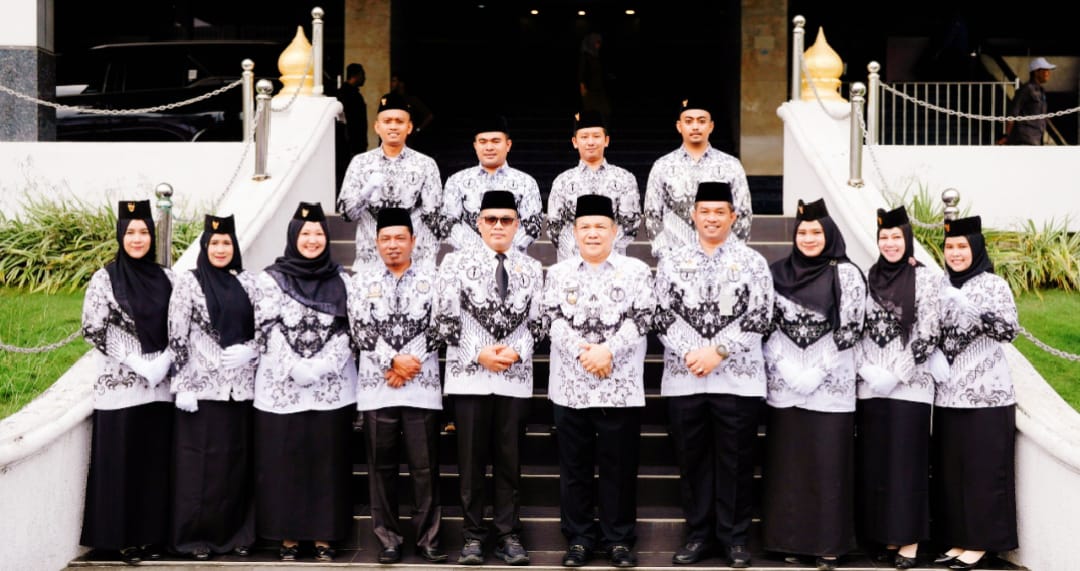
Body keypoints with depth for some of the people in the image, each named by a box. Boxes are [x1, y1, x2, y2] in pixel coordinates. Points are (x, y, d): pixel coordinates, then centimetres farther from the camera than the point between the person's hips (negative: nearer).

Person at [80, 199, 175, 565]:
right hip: (119, 387, -3)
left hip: (160, 387, 3)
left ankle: (151, 535, 16)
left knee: (155, 462, 7)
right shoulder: (104, 279, -2)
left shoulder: (166, 278, 8)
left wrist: (163, 362, -8)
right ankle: (121, 537, 9)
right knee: (121, 462, 0)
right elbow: (94, 330, -8)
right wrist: (138, 364, -14)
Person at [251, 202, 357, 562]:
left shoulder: (341, 280, 8)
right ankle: (288, 538, 11)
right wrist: (295, 369, -15)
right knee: (284, 464, 1)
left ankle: (323, 538, 12)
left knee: (327, 463, 4)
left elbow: (347, 330, 3)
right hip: (282, 388, -1)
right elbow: (267, 330, -4)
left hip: (331, 387, 1)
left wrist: (321, 365, -12)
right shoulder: (271, 279, 2)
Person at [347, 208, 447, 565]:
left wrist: (407, 363, -11)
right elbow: (361, 330, -1)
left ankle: (428, 538, 9)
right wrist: (393, 361, -11)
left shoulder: (431, 278, 6)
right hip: (377, 385, 1)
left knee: (425, 466, 1)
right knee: (382, 466, 5)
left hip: (423, 385, -1)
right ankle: (388, 539, 13)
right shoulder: (362, 280, 8)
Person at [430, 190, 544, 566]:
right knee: (471, 460, 4)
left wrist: (516, 352, -10)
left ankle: (508, 535, 13)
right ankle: (473, 536, 12)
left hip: (516, 377, 1)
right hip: (469, 376, -1)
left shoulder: (531, 269, 8)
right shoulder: (456, 263, 3)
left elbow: (537, 324, 8)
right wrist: (479, 354, -10)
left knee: (509, 460, 5)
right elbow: (444, 320, -1)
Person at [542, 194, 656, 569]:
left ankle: (618, 540, 13)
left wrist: (608, 351, -16)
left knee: (619, 467, 3)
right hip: (570, 386, 2)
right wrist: (582, 352, -15)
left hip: (621, 386, -2)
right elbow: (554, 320, 0)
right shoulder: (558, 273, 10)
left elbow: (642, 319, -4)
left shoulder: (636, 271, 5)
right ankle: (578, 540, 16)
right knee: (574, 467, 7)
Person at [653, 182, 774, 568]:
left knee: (736, 461, 3)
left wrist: (718, 351, -13)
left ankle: (735, 539, 13)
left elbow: (759, 318, -4)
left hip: (738, 378, -2)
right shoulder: (671, 264, 10)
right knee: (693, 460, 8)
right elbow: (664, 317, 3)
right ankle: (699, 535, 18)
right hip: (683, 377, 2)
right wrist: (689, 354, -12)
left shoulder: (753, 262, 3)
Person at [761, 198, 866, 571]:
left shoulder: (846, 274, -2)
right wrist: (783, 369, -5)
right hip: (784, 385, 3)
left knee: (828, 466, -1)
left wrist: (815, 373, -11)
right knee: (787, 465, 6)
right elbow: (768, 325, 8)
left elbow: (849, 330, -6)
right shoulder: (778, 273, 9)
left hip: (830, 387, -3)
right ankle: (792, 540, 14)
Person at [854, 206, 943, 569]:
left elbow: (928, 334, -7)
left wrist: (896, 375, -12)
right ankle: (884, 535, 14)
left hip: (910, 385, -4)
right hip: (870, 386, 4)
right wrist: (867, 370, -5)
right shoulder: (868, 279, 10)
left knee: (906, 461, -3)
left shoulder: (926, 278, -2)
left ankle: (909, 540, 2)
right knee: (874, 462, 6)